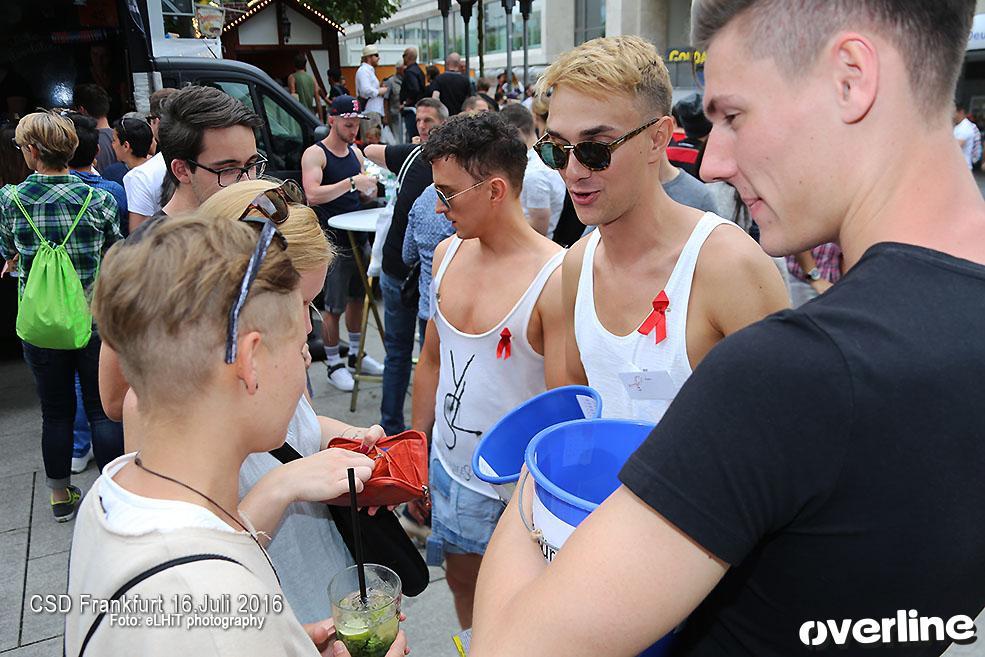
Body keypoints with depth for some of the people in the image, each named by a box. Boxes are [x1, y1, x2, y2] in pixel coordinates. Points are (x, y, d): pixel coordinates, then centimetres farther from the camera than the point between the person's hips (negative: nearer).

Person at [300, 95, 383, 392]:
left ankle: (356, 354, 31)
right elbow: (313, 195, -24)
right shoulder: (315, 154, -9)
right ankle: (333, 364, 12)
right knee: (334, 306, -1)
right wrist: (352, 182, -27)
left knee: (356, 297, 16)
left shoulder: (356, 152, 12)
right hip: (333, 241, -7)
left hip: (357, 236, 7)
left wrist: (370, 186, -5)